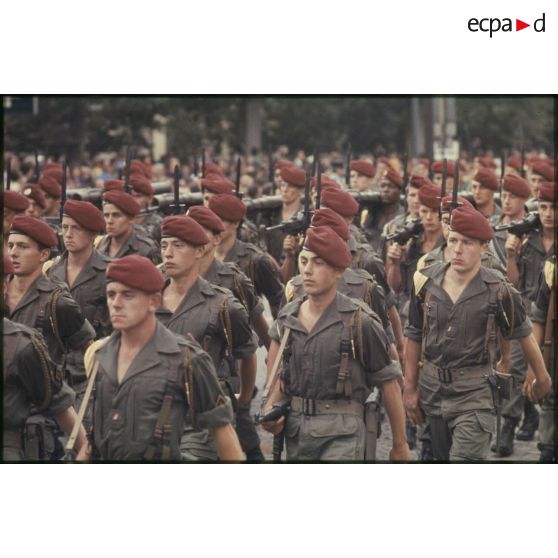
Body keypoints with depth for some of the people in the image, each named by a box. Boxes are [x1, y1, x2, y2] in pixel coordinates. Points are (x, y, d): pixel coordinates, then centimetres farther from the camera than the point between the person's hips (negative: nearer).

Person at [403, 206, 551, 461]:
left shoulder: (498, 292, -12)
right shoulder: (426, 281, -3)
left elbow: (524, 335, 4)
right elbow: (414, 336, 7)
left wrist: (542, 377, 16)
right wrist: (409, 388, 9)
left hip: (474, 394, -4)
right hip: (432, 389, 4)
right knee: (442, 457, 15)